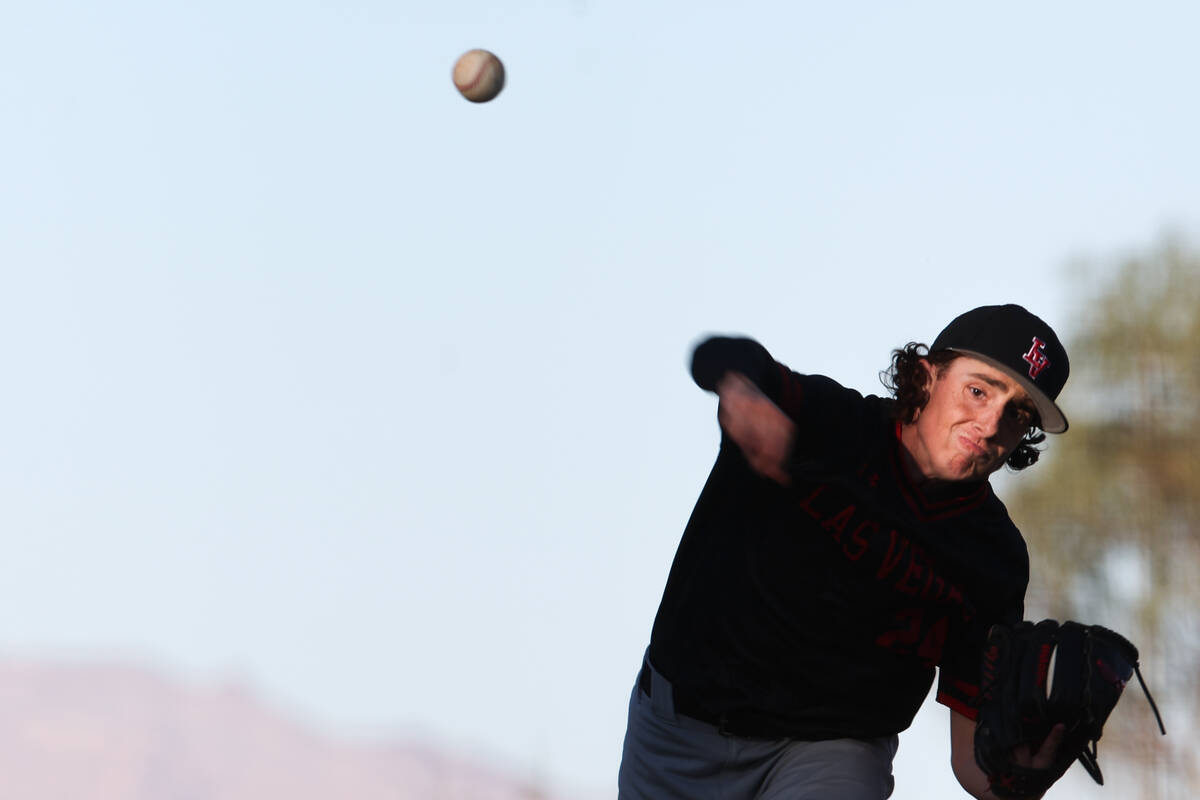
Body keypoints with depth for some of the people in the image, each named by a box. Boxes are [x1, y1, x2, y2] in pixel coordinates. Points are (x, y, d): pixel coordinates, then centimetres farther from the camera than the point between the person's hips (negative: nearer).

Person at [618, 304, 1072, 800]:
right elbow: (722, 357, -33)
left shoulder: (995, 560, -7)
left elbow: (974, 760, -7)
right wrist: (742, 390, -59)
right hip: (677, 732, 0)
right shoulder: (828, 427, -11)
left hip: (830, 752, 0)